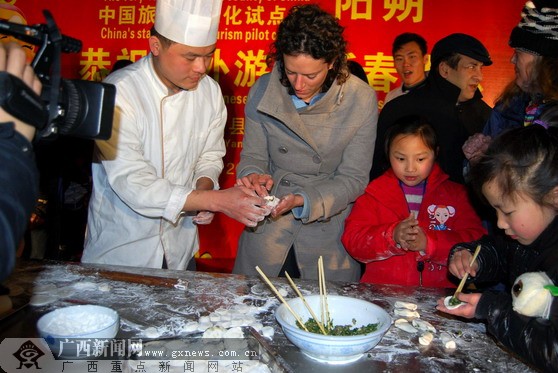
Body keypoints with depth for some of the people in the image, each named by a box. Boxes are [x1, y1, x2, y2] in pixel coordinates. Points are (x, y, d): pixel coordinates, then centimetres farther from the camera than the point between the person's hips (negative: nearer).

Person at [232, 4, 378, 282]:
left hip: (328, 235, -1)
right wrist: (254, 176, -24)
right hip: (267, 231, 2)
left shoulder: (361, 100, -14)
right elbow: (253, 156, 0)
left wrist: (303, 200, -26)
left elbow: (354, 178, -11)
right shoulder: (263, 91, -8)